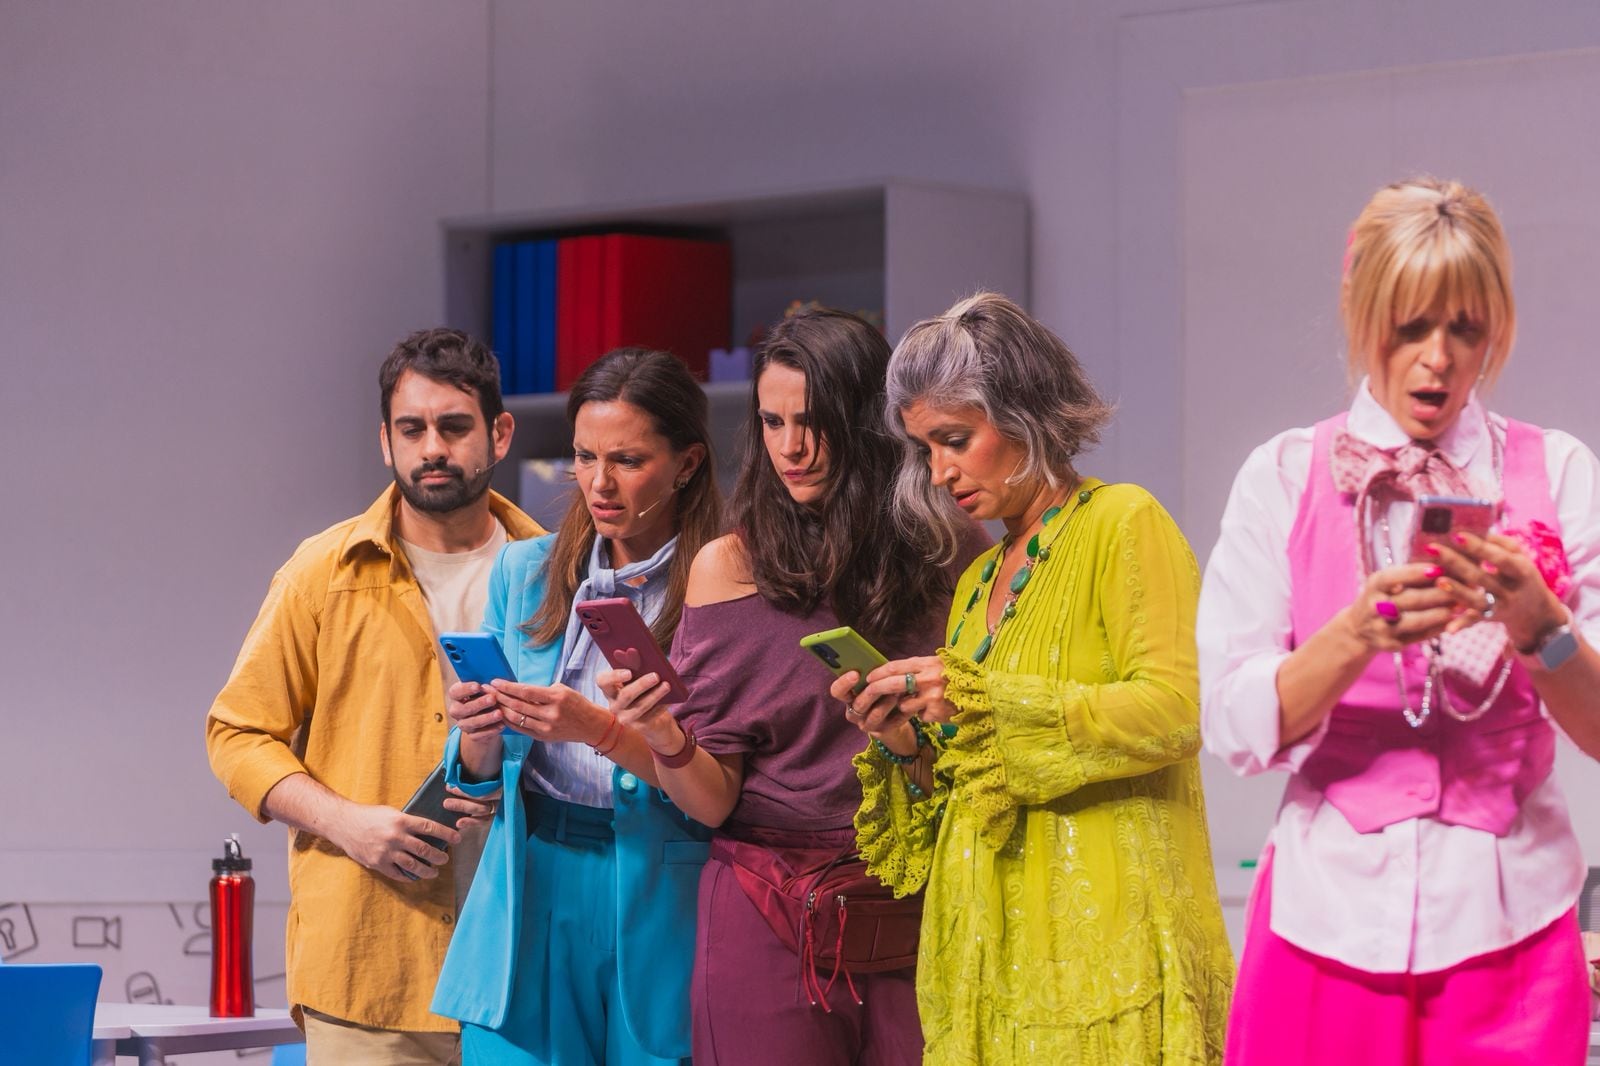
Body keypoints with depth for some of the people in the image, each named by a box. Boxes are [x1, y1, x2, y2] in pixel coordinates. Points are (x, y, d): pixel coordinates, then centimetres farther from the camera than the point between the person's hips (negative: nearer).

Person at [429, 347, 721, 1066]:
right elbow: (480, 775, 11)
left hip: (659, 907, -3)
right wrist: (479, 737, -10)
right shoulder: (525, 571, 9)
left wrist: (601, 732, -23)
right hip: (527, 893, 3)